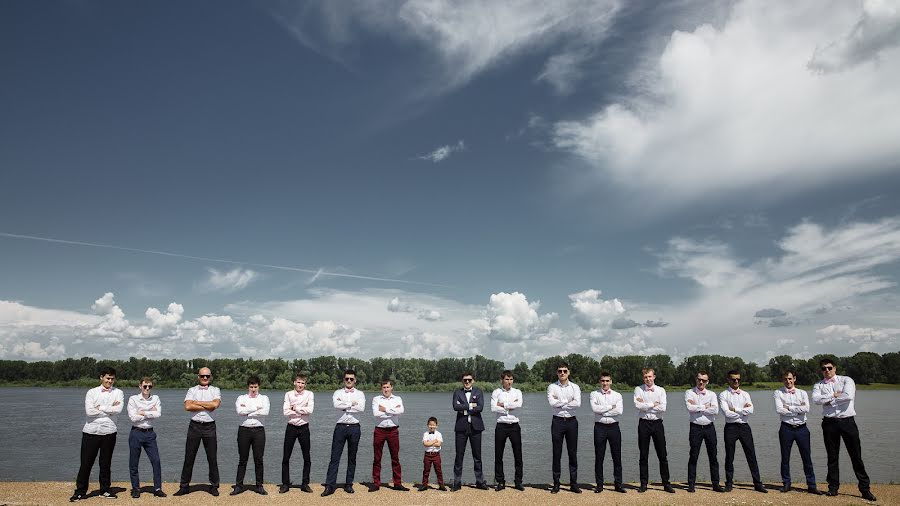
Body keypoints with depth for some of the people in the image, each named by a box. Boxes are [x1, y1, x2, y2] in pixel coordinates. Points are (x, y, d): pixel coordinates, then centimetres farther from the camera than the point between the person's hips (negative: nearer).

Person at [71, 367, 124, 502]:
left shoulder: (118, 393, 3)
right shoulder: (92, 392, 2)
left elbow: (118, 409, -14)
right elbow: (89, 411, -12)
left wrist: (100, 407, -10)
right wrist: (110, 409, -10)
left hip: (109, 432, 1)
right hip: (91, 432, 0)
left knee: (106, 463, 10)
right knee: (86, 463, 3)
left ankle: (105, 490, 21)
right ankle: (80, 491, 16)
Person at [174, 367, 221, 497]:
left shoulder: (215, 390, 6)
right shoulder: (192, 390, 7)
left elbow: (215, 404, -14)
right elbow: (187, 406, -10)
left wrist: (197, 402, -9)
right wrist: (207, 406, -11)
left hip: (209, 426, 0)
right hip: (194, 426, 0)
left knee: (212, 458, 5)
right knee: (189, 458, 5)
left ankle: (214, 486, 16)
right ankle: (184, 486, 15)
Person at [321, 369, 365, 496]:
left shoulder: (360, 394, 7)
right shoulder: (338, 392, 7)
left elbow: (361, 408, -12)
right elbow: (336, 404, -14)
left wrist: (343, 405, -9)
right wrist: (351, 404, -10)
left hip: (354, 427, 1)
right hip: (340, 427, -1)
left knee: (352, 457, 8)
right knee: (335, 457, -3)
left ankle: (349, 484, 17)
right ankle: (330, 485, -1)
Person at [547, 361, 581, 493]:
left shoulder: (575, 387, 6)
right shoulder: (552, 387, 3)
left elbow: (577, 403, -11)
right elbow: (552, 402, -14)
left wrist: (560, 402, -10)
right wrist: (568, 401, -8)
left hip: (571, 421, 1)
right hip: (557, 421, -1)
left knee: (573, 453, 5)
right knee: (557, 453, 3)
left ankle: (574, 483, 13)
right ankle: (556, 484, 10)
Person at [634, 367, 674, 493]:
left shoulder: (661, 390, 4)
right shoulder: (638, 389, 2)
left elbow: (663, 408, -10)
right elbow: (638, 405, -13)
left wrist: (645, 405, -9)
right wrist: (653, 405, -10)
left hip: (657, 423, 1)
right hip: (644, 423, 0)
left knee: (662, 455, 4)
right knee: (643, 456, 6)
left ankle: (666, 484, 13)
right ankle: (643, 484, 14)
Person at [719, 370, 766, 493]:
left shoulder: (745, 394, 9)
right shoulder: (723, 395, -2)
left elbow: (750, 410, -7)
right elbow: (727, 413, -14)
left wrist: (735, 409, -10)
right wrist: (743, 410, -7)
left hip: (744, 427, 3)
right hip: (730, 427, -3)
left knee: (751, 455, 6)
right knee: (729, 457, 6)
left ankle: (757, 483, 15)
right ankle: (729, 483, 16)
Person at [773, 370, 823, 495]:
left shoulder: (802, 393, 6)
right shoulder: (778, 393, 1)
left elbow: (806, 409, -10)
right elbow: (779, 410, -13)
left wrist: (789, 407, -11)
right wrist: (798, 409, -9)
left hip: (802, 428, 1)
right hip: (786, 428, -1)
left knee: (807, 457, 4)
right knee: (785, 458, 6)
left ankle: (811, 485, 13)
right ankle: (786, 484, 17)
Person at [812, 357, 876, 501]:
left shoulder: (846, 380, 3)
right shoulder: (818, 385, 8)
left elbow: (849, 396, -16)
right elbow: (816, 399, -11)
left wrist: (829, 400, -8)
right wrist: (834, 395, -13)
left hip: (847, 421, -2)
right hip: (829, 423, 2)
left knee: (856, 456, 1)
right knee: (832, 457, 8)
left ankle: (865, 488, 9)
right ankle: (833, 487, 16)